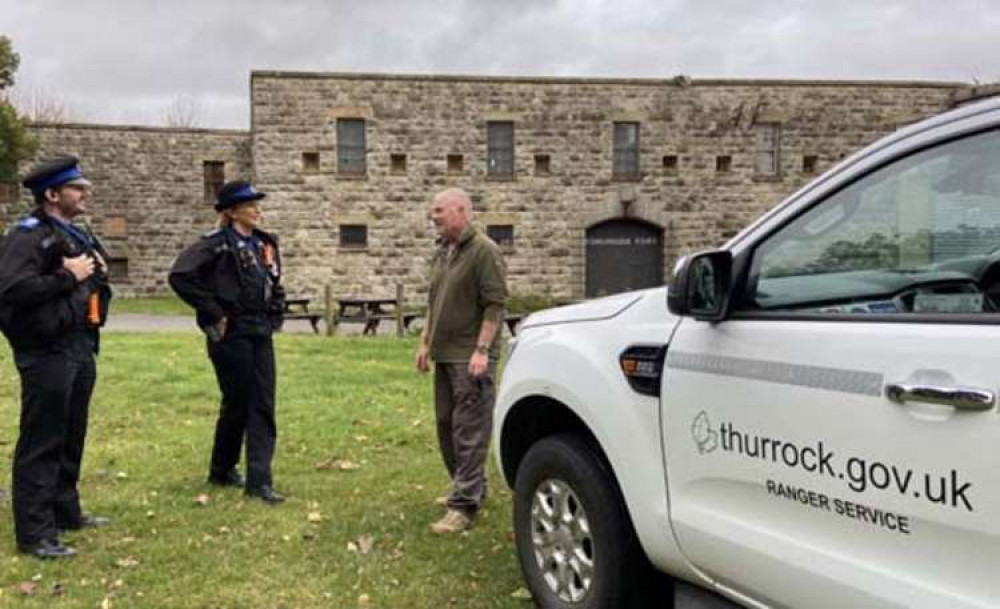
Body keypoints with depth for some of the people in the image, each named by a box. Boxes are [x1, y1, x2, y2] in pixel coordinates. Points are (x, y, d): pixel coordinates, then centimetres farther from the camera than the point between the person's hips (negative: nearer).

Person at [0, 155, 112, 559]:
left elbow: (95, 276, 27)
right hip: (46, 352, -9)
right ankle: (35, 533, 4)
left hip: (82, 347, 9)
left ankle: (66, 512, 31)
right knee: (41, 442, -3)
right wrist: (67, 276, -19)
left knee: (72, 437, 17)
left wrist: (99, 275, 4)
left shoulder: (79, 234, 15)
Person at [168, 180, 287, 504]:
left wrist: (275, 315, 11)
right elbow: (179, 276, -20)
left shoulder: (265, 243, 11)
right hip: (231, 335, -6)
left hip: (261, 334, 6)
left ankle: (259, 480, 13)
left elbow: (275, 285, 25)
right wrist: (213, 313, -16)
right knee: (237, 404, 2)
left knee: (263, 406, 4)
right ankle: (221, 471, 19)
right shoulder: (217, 244, -10)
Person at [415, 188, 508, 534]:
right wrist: (425, 342, 18)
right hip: (444, 355, 9)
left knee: (469, 431, -6)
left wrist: (481, 350, -22)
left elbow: (494, 305, -17)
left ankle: (464, 505, -3)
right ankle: (469, 487, 31)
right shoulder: (442, 253, 15)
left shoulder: (484, 251, -12)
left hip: (470, 357, -9)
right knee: (446, 425, 16)